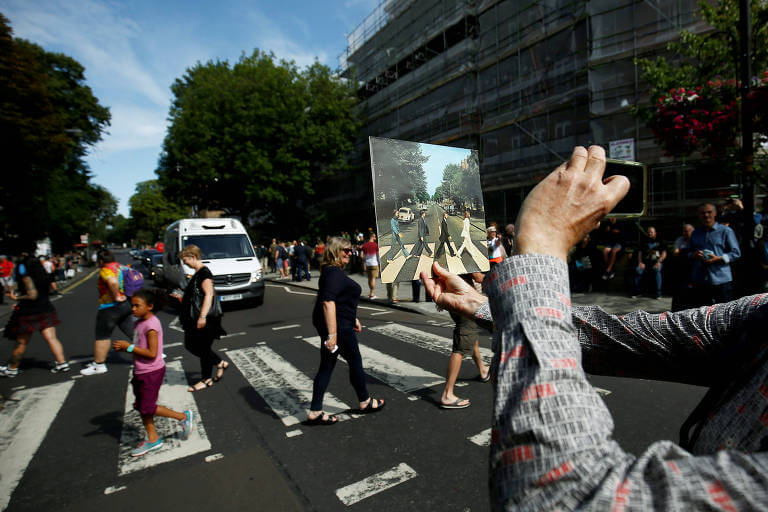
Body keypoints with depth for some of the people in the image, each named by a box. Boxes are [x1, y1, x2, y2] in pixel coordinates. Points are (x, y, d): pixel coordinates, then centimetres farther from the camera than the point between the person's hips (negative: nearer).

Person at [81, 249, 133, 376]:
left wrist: (116, 296, -21)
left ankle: (99, 364, 13)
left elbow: (113, 282, -34)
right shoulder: (122, 267, 10)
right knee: (133, 332, 13)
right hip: (126, 304, 8)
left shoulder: (105, 270, -13)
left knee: (102, 336, 5)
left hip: (110, 307, -8)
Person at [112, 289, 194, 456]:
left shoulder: (151, 325, -22)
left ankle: (183, 417, 12)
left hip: (152, 372, -9)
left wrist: (129, 347, -21)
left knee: (147, 408, -2)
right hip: (141, 372, 9)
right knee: (141, 407, 14)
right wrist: (124, 347, -2)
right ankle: (152, 439, 27)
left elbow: (152, 353, -24)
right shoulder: (139, 323, 7)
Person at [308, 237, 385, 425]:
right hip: (338, 326, -10)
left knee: (326, 367, 13)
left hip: (326, 325, 10)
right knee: (355, 363, 9)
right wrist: (332, 334, -30)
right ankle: (365, 403, 29)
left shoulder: (333, 271, 14)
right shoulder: (334, 273, -19)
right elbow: (328, 302, -29)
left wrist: (353, 319, 28)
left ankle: (315, 412, 18)